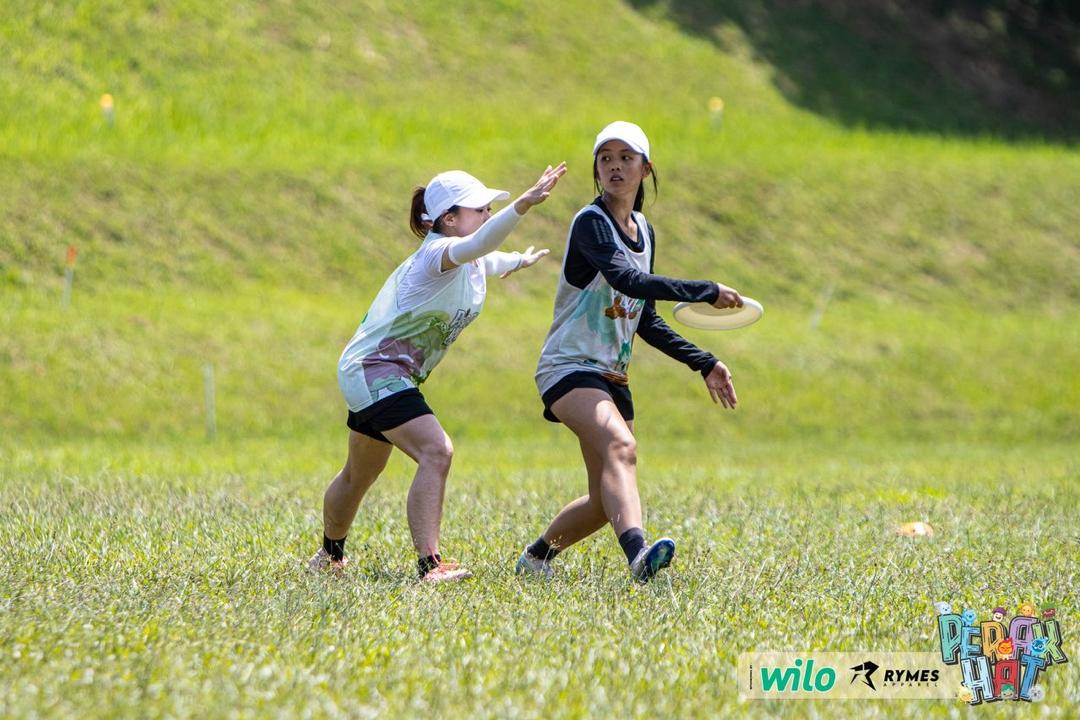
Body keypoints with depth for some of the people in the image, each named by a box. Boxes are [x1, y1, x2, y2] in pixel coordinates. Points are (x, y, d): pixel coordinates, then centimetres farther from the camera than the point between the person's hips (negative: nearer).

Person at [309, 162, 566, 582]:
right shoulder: (437, 254, -23)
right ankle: (429, 564, -31)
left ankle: (330, 555, 48)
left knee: (361, 473, 27)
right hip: (373, 371, -11)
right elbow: (477, 245, -47)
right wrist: (524, 203, -59)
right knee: (436, 452, -26)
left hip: (372, 375, 11)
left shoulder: (474, 264, 6)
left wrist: (520, 261, 52)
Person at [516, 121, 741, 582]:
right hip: (568, 367, -9)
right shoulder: (591, 222, -12)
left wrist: (703, 363, 17)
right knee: (620, 446, -34)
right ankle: (638, 553, -54)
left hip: (611, 377, 9)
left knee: (606, 500, 9)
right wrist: (708, 292, -27)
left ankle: (536, 556, 31)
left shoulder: (644, 232, 12)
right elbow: (629, 280, -30)